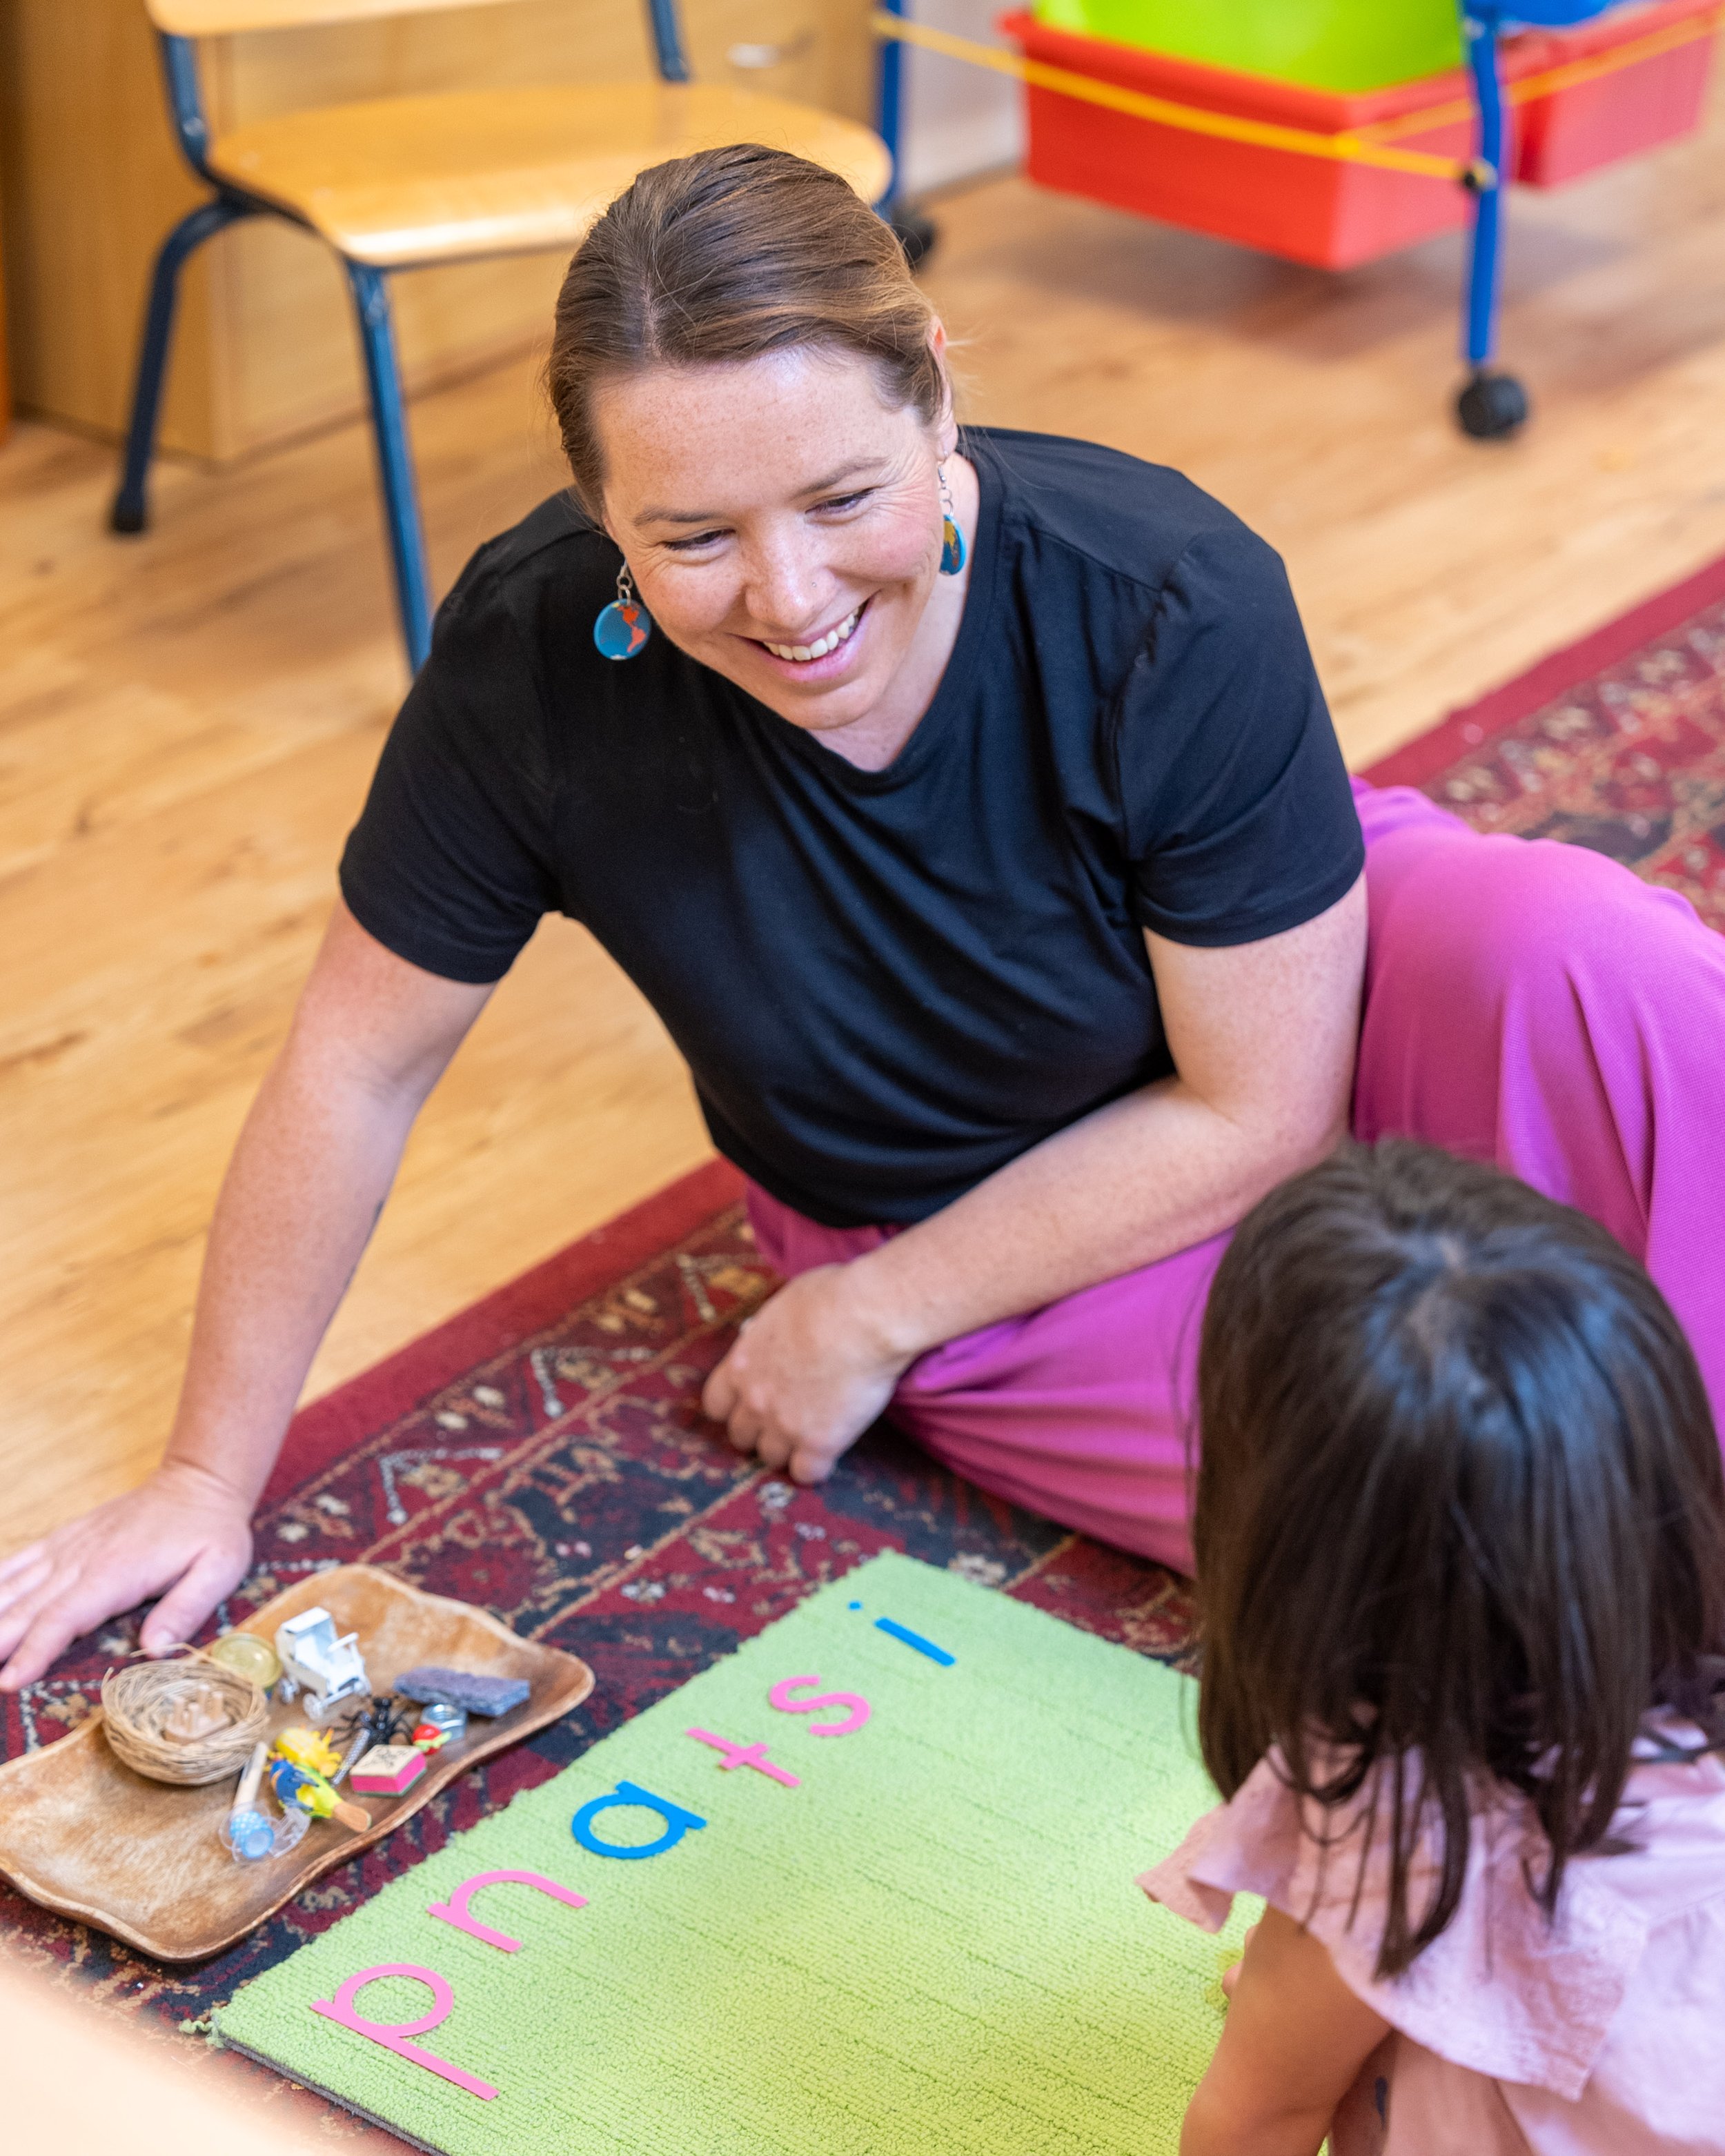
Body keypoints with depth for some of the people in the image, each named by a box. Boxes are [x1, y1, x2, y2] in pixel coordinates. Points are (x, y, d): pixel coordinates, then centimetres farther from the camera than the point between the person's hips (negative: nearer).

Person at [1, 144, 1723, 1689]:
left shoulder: (1174, 606, -28)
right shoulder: (534, 658, -24)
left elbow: (1256, 1111, -19)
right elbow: (357, 1062, -10)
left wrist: (869, 1320, -13)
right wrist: (209, 1476, -2)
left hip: (1286, 1003, 0)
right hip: (950, 1239, 0)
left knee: (1577, 954, -34)